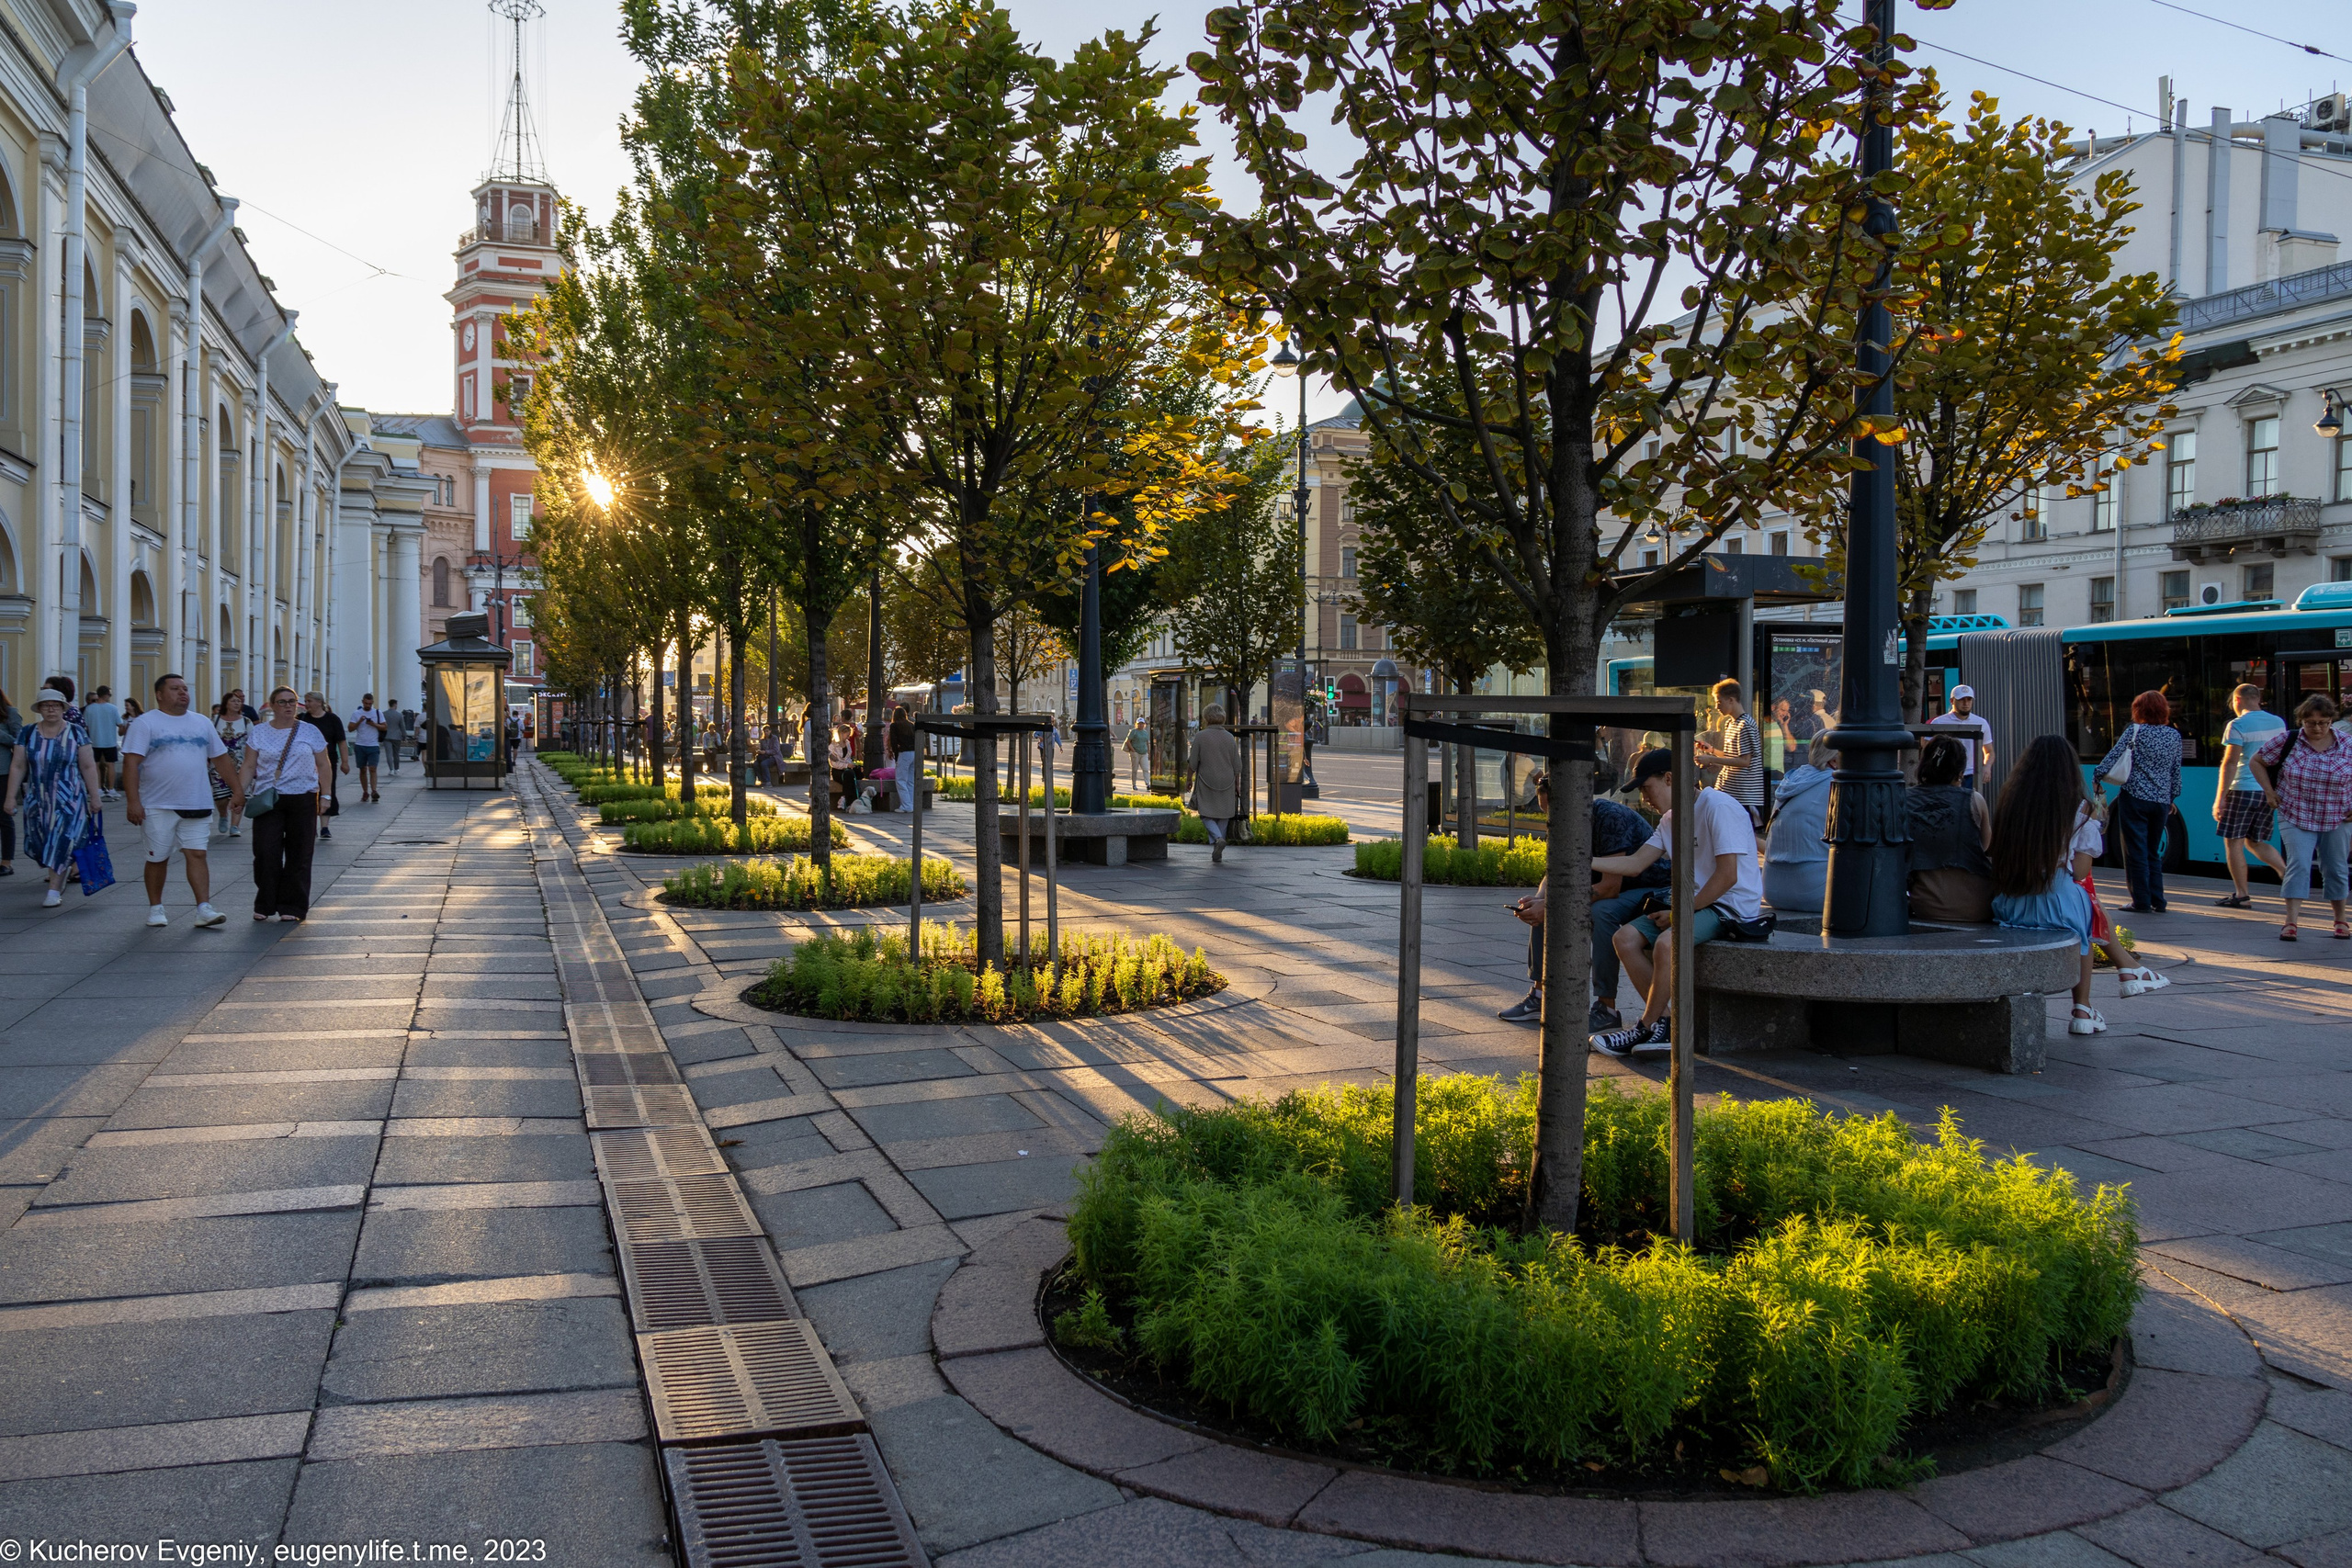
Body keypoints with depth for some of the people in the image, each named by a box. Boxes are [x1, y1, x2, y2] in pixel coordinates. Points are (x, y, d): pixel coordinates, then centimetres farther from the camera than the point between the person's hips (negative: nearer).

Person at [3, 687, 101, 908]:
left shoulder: (76, 733, -2)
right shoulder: (27, 734, 4)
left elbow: (89, 767, -1)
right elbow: (17, 767, 5)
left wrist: (94, 797, -4)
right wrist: (11, 797, 0)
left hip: (69, 800, -3)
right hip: (38, 800, 3)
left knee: (62, 842, -7)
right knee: (42, 845, 6)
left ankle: (54, 890, -1)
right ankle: (63, 873, 33)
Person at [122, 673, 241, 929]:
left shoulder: (202, 723, 13)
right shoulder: (145, 723, -2)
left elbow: (221, 759, 17)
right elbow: (131, 763, -9)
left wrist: (237, 790, 10)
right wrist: (133, 801, -17)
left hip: (197, 805, 3)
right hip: (158, 806, -3)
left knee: (197, 855, -3)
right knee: (158, 858, 6)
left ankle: (204, 909, -7)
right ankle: (155, 908, 19)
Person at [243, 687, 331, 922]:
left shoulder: (310, 731, 6)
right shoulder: (259, 733, 8)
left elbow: (323, 766, 8)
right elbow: (249, 767, 7)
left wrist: (325, 795, 1)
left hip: (303, 800, 0)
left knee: (299, 855, 1)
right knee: (266, 853, -5)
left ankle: (293, 907, 8)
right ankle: (265, 905, 6)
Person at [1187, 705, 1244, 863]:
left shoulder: (1200, 736, -8)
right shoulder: (1230, 737, 0)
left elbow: (1194, 763, -7)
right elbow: (1237, 765, 3)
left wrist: (1190, 779, 9)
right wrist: (1237, 785, 14)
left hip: (1206, 782, -3)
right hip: (1227, 784, 3)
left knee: (1207, 815, 8)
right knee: (1222, 816, 11)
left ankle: (1218, 838, -19)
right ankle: (1217, 853, 9)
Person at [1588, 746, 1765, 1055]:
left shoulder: (1718, 808, -15)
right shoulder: (1671, 819, 13)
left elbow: (1727, 876, -21)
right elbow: (1636, 863, 10)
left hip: (1732, 906, -9)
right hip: (1694, 902, 9)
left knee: (1666, 945, -32)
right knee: (1626, 939, -8)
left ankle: (1646, 1029, -14)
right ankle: (1665, 1023, -8)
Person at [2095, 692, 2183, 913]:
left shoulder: (2135, 731, -6)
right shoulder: (2174, 735, 7)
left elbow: (2113, 755, -13)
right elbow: (2176, 771, 13)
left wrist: (2097, 775, -5)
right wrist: (2172, 797, 22)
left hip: (2135, 799, -4)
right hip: (2161, 801, 5)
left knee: (2136, 852, 1)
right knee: (2153, 852, 15)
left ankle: (2142, 902, 2)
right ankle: (2157, 901, 12)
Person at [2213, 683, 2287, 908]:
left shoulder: (2238, 725, -10)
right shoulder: (2278, 722, 10)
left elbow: (2230, 763, -14)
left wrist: (2220, 798, -14)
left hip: (2243, 789, -7)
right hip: (2270, 792, 7)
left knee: (2233, 842, 2)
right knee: (2255, 842, 17)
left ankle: (2242, 895, 2)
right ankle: (2287, 873, -2)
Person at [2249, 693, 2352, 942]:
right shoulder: (2287, 741, -7)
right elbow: (2255, 761, 3)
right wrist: (2271, 793, -3)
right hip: (2296, 817, -2)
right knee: (2298, 864, -14)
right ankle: (2292, 922, -16)